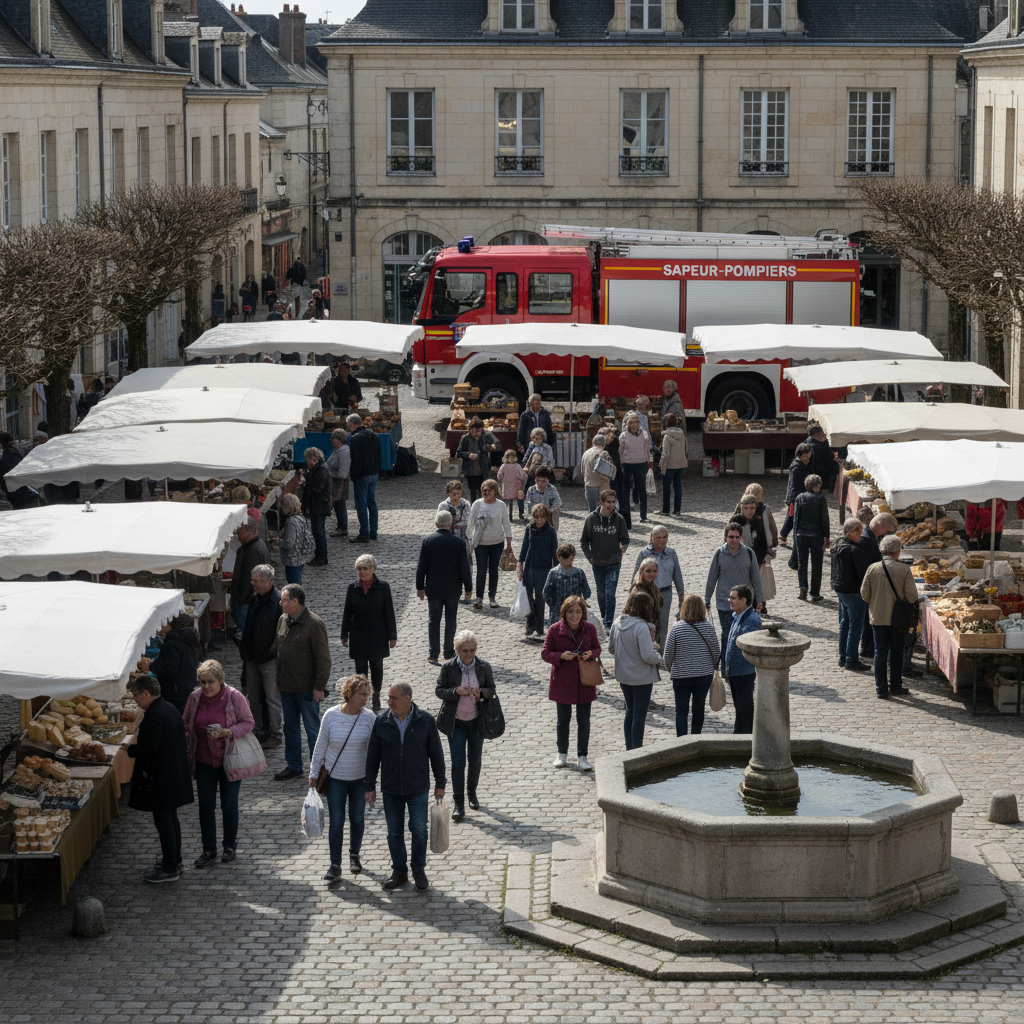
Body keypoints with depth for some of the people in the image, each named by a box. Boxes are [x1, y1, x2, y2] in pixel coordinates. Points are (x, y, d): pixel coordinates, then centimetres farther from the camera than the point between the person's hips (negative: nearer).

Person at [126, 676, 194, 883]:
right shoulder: (171, 709, 10)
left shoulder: (154, 715, -21)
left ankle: (170, 869, 0)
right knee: (171, 818, 19)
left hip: (161, 777, -10)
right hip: (176, 773, 10)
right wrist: (137, 746, 18)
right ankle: (174, 861, 28)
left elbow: (150, 747, -27)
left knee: (163, 820, -3)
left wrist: (131, 750, -8)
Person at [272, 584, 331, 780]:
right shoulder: (283, 620, 6)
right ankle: (293, 766, 26)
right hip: (286, 687, 7)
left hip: (307, 688, -7)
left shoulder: (314, 624, -16)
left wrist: (319, 687, -16)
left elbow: (323, 658, -15)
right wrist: (279, 680, 16)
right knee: (290, 727, 15)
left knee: (312, 728, 3)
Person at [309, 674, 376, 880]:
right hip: (335, 778, -1)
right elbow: (320, 746, -1)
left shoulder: (369, 718, -9)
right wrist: (313, 774, 2)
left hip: (360, 778, 1)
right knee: (336, 821, -3)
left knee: (357, 818, 14)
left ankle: (354, 855, 35)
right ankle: (335, 865, 4)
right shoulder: (331, 715, -11)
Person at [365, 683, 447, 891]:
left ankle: (419, 870, 20)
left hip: (418, 788, -2)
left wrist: (440, 784, 3)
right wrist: (370, 787, 3)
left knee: (419, 831, 2)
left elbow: (436, 753, 1)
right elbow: (373, 756, 3)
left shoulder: (426, 721, -7)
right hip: (391, 790, 2)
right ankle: (399, 872, 23)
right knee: (394, 833, 9)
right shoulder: (382, 723, -4)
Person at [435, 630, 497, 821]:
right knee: (458, 762, -4)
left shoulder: (484, 667, -5)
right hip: (455, 721, -2)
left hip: (477, 721, 2)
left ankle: (472, 792, 37)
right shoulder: (448, 667, -8)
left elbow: (491, 689, 2)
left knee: (475, 760, 13)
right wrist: (456, 691, -23)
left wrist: (481, 692, -20)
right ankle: (458, 803, 0)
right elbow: (439, 690, -4)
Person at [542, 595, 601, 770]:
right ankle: (561, 754, 30)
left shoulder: (589, 628, -3)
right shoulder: (555, 629, -10)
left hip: (584, 681, 1)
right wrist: (561, 656, -23)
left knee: (584, 720, 1)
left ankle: (582, 757, 12)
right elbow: (545, 654, -5)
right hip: (562, 682, -1)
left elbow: (597, 648, 10)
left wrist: (591, 654, -13)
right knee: (563, 719, 11)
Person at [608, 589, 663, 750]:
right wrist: (658, 658, -6)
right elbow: (647, 656, -25)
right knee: (639, 715, 3)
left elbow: (611, 649, 8)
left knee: (630, 711, 20)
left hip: (623, 676, 7)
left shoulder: (617, 623, -2)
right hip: (641, 678, -7)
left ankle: (630, 749, 28)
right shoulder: (641, 627, -24)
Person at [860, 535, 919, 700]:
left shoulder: (872, 569, -7)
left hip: (877, 617, 2)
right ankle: (895, 686, 22)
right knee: (897, 653, 13)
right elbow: (912, 595, -12)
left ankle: (881, 689, 8)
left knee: (880, 653, 7)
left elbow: (864, 593, -2)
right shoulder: (904, 570, -13)